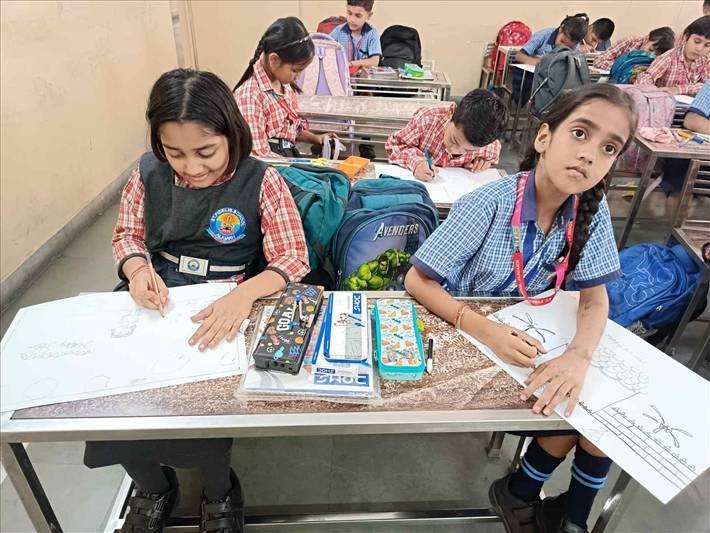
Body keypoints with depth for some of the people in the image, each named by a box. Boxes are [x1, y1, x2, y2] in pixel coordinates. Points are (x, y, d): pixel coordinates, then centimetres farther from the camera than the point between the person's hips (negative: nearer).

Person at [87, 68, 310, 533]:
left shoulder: (261, 181, -12)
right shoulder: (148, 173, -1)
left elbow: (294, 258, -13)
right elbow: (127, 235, 12)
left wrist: (246, 292, -31)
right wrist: (137, 269, -11)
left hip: (224, 315, -3)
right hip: (157, 306, 4)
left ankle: (220, 491, 15)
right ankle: (153, 486, 24)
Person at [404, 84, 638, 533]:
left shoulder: (592, 211, -11)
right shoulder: (489, 205, -26)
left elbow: (595, 298, -8)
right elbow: (418, 282, -23)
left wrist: (579, 356, -29)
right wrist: (487, 331, -37)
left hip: (532, 337, 5)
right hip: (467, 336, -5)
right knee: (564, 418, -12)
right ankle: (519, 495, 19)